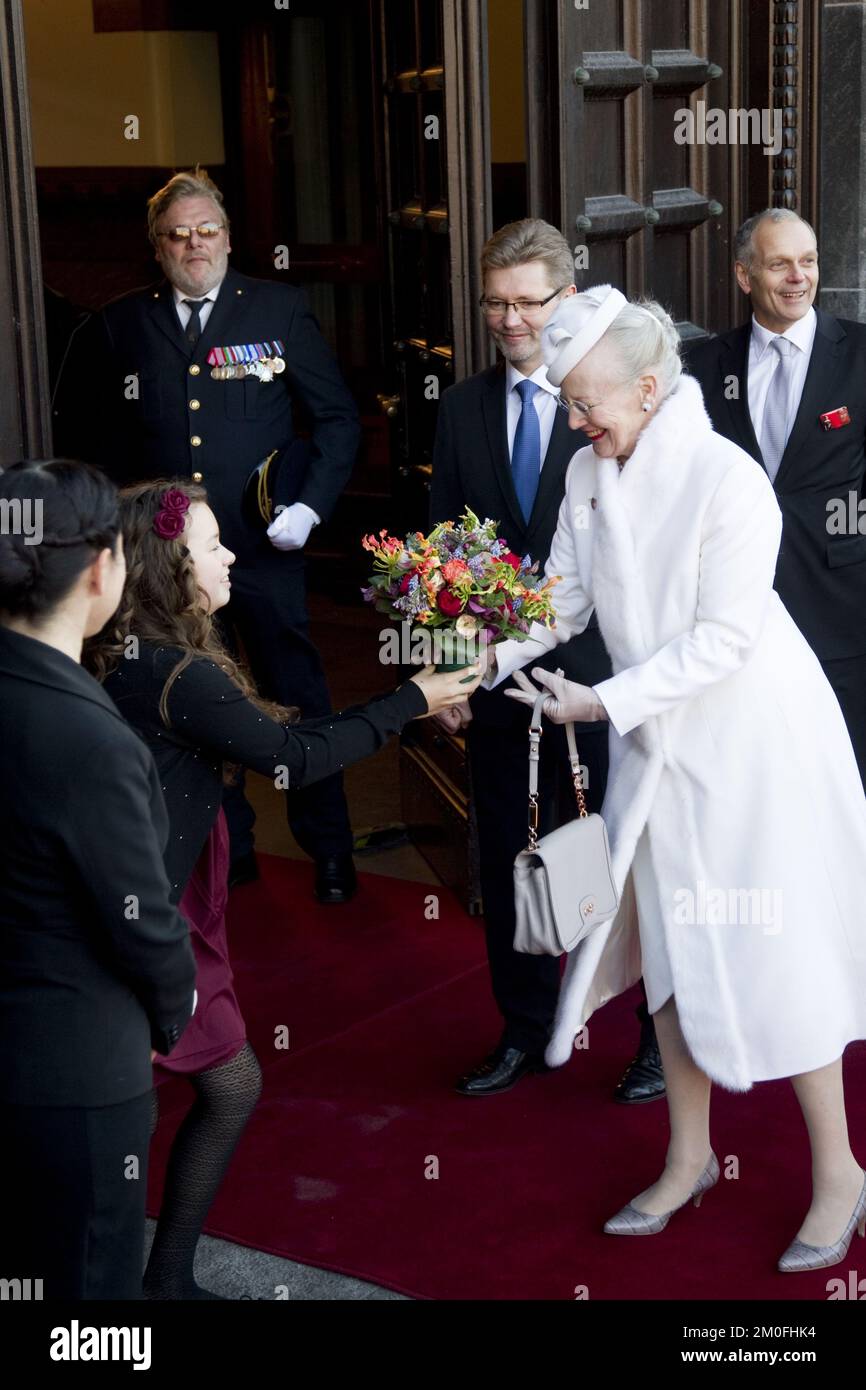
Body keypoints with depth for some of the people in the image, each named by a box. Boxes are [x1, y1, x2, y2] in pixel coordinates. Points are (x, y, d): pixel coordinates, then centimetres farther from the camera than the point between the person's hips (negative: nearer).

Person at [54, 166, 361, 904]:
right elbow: (80, 417, 19)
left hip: (265, 546, -2)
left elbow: (338, 417, 2)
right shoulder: (121, 323, 4)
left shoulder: (280, 310, -1)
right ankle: (227, 848, 27)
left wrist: (311, 504, -8)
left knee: (299, 697, 5)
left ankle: (329, 850, 20)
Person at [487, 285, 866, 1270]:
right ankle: (689, 1157, 29)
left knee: (768, 948, -1)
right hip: (657, 740, 7)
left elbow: (723, 638, -23)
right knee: (673, 942, 13)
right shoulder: (589, 473, -1)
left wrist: (605, 702, -25)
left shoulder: (727, 480, -22)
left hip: (750, 737, -7)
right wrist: (491, 661, -12)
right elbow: (564, 596, 4)